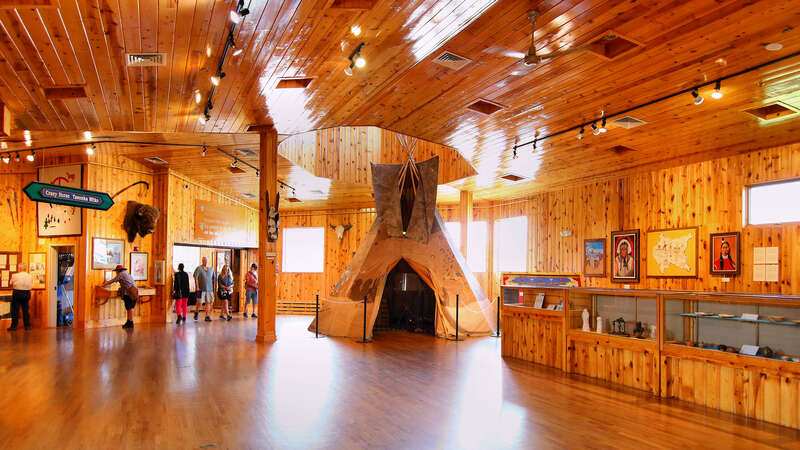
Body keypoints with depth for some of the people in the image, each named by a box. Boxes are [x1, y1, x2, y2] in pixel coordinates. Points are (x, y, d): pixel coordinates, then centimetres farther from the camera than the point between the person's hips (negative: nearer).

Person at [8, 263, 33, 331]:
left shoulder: (15, 276, -10)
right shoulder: (30, 277, -1)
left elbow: (11, 284, 1)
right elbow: (31, 286, 3)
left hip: (17, 293, -3)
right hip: (27, 293, 3)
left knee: (15, 310, 4)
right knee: (25, 310, 11)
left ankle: (14, 326, 6)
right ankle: (27, 325, 14)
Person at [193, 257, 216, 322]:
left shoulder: (211, 269, 13)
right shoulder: (199, 268, -3)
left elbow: (214, 278, 21)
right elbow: (195, 277, -11)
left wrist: (213, 286, 15)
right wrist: (197, 286, -18)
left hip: (209, 289, 4)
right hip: (201, 289, -4)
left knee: (208, 302, 0)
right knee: (199, 302, -2)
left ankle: (207, 316, 3)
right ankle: (196, 313, 24)